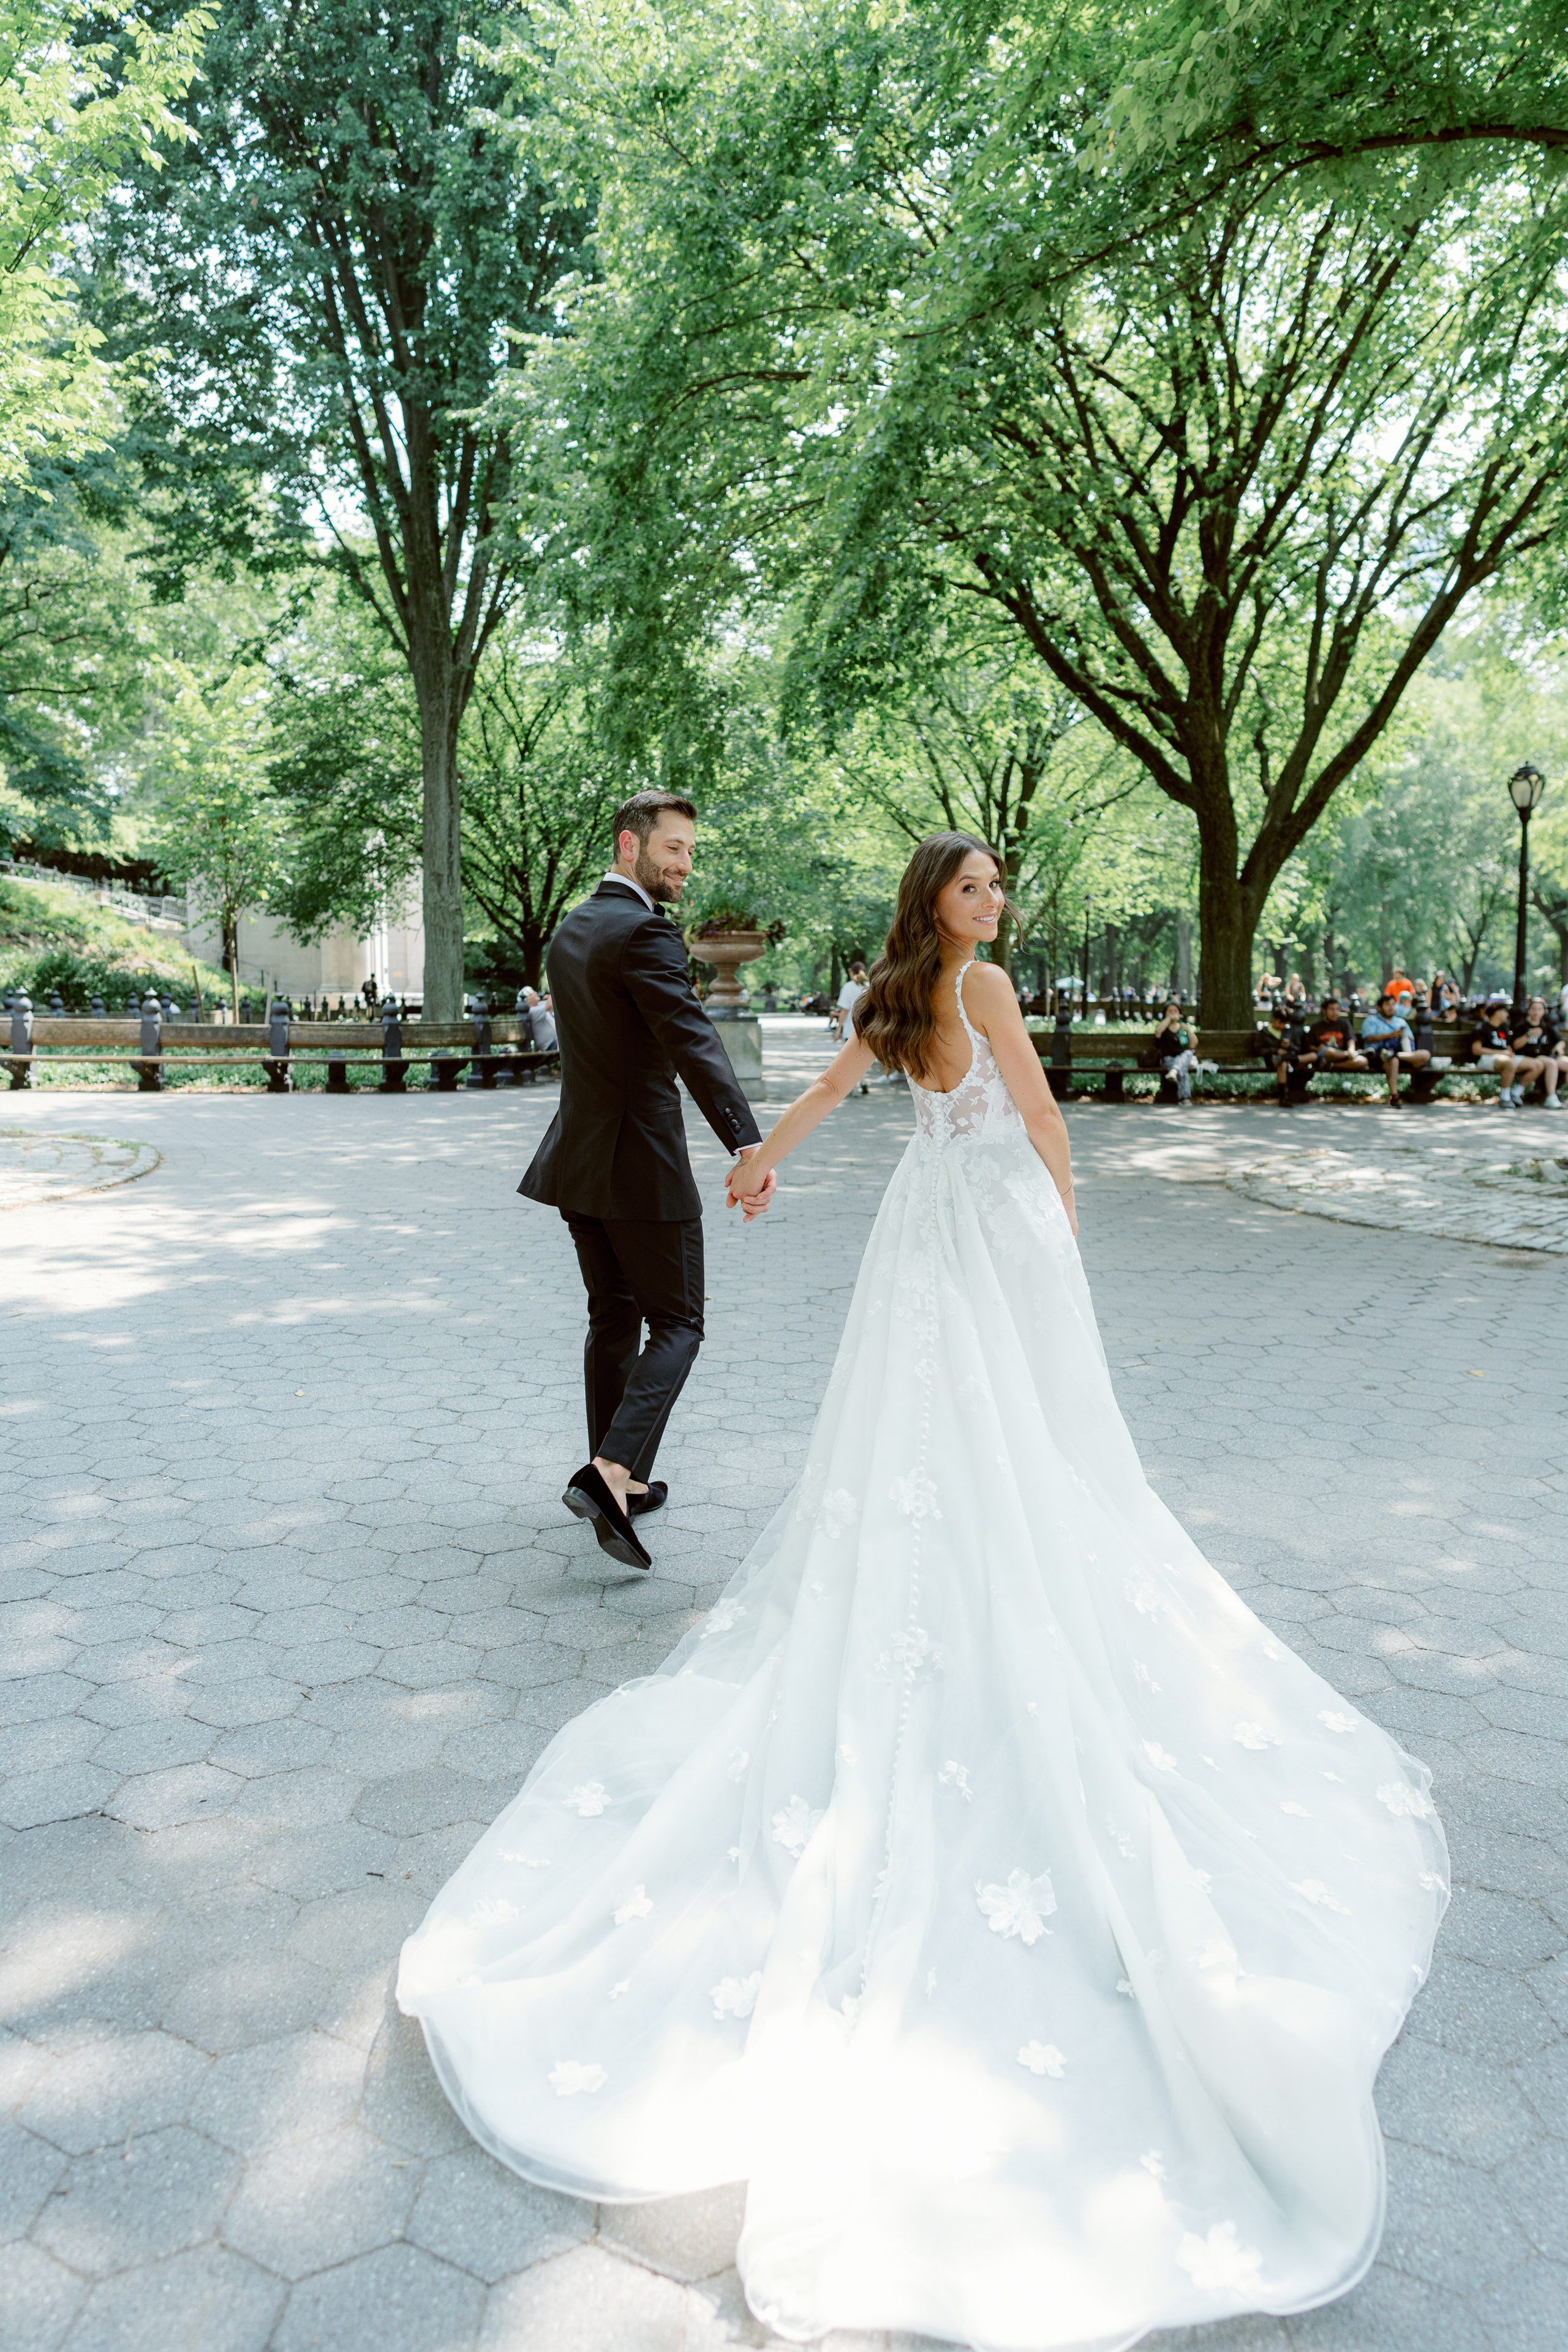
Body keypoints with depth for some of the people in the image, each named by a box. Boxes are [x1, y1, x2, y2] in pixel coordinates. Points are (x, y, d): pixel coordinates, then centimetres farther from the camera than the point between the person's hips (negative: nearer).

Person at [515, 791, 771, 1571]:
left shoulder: (571, 929, 13)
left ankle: (617, 1480, 25)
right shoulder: (644, 932, -16)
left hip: (580, 1156, 9)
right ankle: (610, 1474, -12)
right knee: (676, 1324, 0)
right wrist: (747, 1142, -39)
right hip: (640, 1162, -9)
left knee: (612, 1319, 16)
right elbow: (693, 1041, -30)